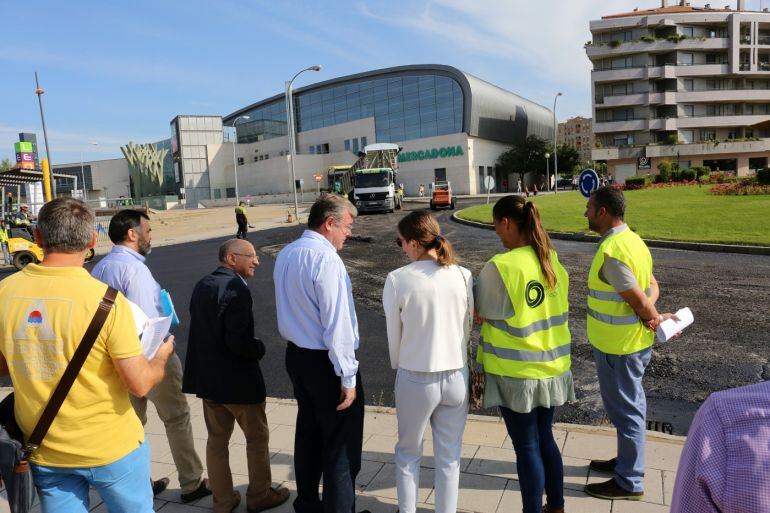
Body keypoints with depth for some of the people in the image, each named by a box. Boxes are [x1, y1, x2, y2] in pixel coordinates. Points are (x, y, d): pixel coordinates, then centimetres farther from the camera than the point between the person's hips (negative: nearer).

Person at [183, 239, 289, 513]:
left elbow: (201, 330, 10)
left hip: (207, 377, 8)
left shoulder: (202, 285, 4)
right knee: (257, 438, 13)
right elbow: (238, 341, -27)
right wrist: (260, 348, -10)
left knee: (217, 439, 19)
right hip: (238, 380, -8)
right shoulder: (236, 288, -23)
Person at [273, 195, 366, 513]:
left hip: (296, 355, 9)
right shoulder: (326, 259, -22)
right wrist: (348, 377, -18)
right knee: (341, 445, 5)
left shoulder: (285, 255, 6)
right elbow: (337, 324, -23)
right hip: (326, 361, -9)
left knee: (308, 433, 23)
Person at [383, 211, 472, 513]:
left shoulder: (397, 280, -16)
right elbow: (468, 326, 1)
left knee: (408, 453, 21)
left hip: (415, 380, -2)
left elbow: (394, 335, -5)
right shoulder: (463, 276, -9)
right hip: (457, 376, 2)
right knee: (449, 456, 18)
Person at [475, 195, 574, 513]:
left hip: (516, 372, -7)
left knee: (527, 447, 8)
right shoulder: (552, 260, 1)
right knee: (544, 438, 22)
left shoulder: (500, 266, -21)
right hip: (552, 367, 7)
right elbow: (552, 308, 9)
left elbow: (483, 315, -12)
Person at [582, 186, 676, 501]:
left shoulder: (610, 251, -25)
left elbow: (640, 301, -24)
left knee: (625, 410, 5)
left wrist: (656, 318, -5)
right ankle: (627, 461, 41)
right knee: (630, 405, 22)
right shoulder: (631, 239, 6)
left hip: (618, 346, -9)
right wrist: (652, 316, -7)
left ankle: (629, 482, 20)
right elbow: (651, 288, 9)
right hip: (634, 342, 10)